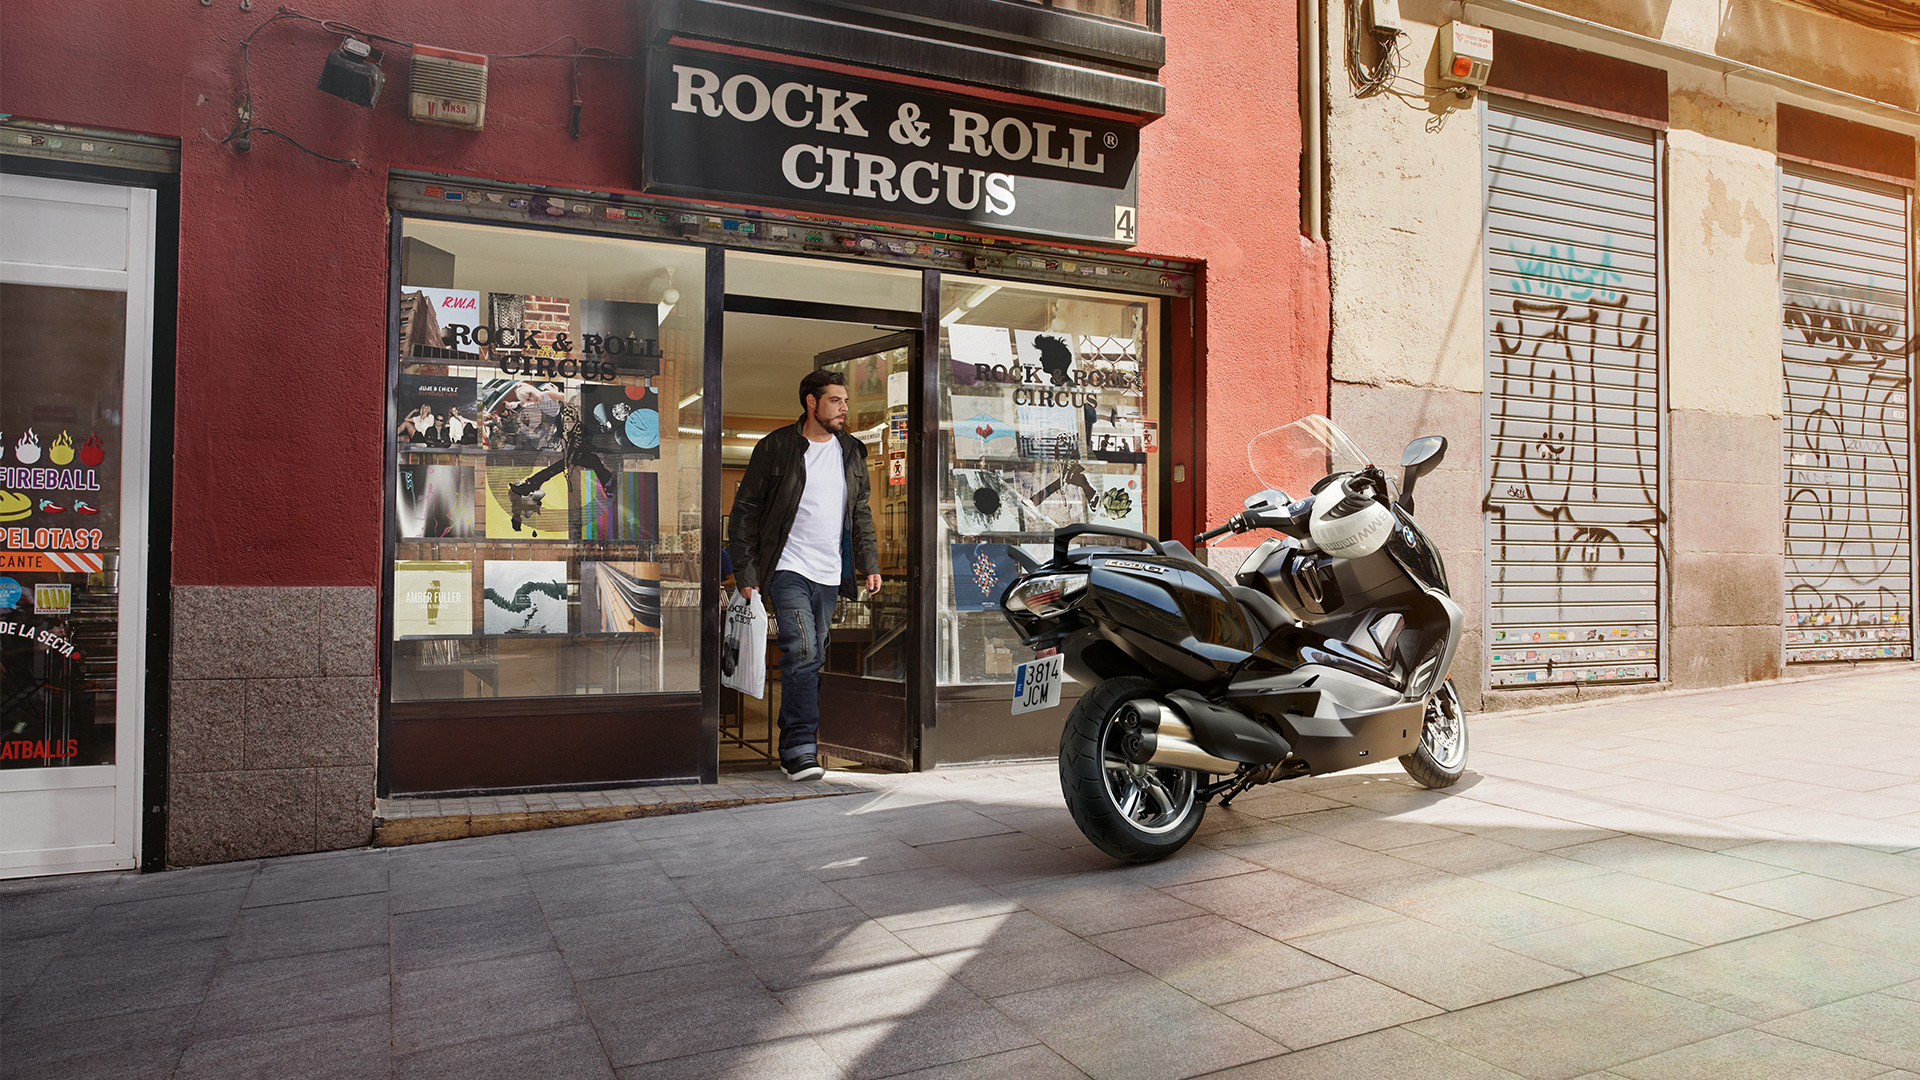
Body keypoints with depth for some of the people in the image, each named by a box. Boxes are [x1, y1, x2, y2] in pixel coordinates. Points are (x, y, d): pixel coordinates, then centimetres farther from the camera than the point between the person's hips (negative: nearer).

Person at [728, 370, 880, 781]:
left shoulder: (851, 452, 12)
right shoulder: (776, 449, -3)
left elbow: (861, 514, 21)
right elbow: (745, 512, -1)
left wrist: (869, 563, 11)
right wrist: (746, 572, -6)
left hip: (830, 576, 5)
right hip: (789, 570, -5)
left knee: (812, 662, 8)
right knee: (802, 655, -17)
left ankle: (792, 748, 19)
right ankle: (800, 751, -13)